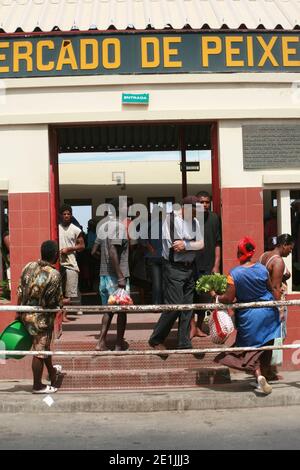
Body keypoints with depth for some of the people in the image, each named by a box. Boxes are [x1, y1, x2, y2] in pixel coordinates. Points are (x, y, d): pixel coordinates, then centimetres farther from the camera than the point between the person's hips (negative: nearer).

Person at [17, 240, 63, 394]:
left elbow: (20, 293, 2)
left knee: (45, 345, 27)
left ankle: (52, 373, 47)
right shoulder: (54, 275, -22)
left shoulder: (29, 266, -3)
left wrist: (19, 313, 11)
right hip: (41, 318, -7)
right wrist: (63, 303, 7)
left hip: (26, 315, 7)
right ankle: (37, 386, 20)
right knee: (40, 352, 7)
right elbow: (57, 302, -15)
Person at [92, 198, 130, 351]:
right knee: (122, 310, 3)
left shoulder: (103, 225, 13)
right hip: (116, 275, -8)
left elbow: (94, 251, 15)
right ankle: (119, 346, 9)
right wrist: (120, 277, -25)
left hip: (104, 274, 8)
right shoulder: (119, 225, -15)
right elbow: (113, 252, -25)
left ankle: (102, 343, 10)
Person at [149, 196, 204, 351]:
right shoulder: (170, 219, -10)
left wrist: (185, 244, -13)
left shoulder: (195, 221, 9)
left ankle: (184, 343, 18)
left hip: (189, 268, 7)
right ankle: (156, 339, 7)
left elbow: (200, 244, 3)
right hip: (174, 268, -7)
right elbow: (171, 245, -15)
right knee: (174, 306, -9)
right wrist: (191, 245, -7)